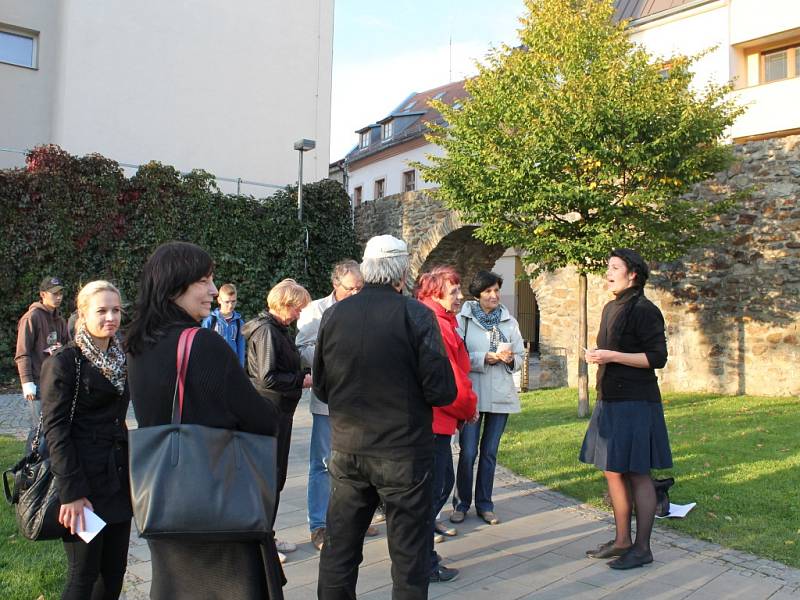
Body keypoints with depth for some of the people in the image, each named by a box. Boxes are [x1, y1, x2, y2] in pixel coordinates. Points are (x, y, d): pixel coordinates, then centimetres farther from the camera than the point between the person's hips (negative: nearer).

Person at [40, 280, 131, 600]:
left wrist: (131, 474, 13)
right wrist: (72, 494, -18)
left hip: (118, 476, 7)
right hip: (84, 478, -6)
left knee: (114, 572, 12)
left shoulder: (120, 358, 10)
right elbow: (55, 428, -14)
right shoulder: (64, 361, -10)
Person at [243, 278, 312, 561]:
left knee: (275, 477, 16)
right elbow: (268, 378, -23)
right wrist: (302, 381, -14)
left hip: (279, 412, 10)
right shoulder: (266, 330, -17)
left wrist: (303, 374, 7)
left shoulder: (278, 329, 15)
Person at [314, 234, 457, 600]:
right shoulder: (416, 315, -13)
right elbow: (442, 391, -14)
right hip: (403, 453, -4)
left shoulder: (333, 315, 0)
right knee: (409, 555, 9)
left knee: (339, 550, 17)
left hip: (346, 450, 4)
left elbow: (321, 388, 7)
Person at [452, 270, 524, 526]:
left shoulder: (509, 322, 7)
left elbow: (519, 359, 11)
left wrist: (510, 359, -11)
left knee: (490, 452, 12)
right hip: (472, 394, -3)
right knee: (468, 452, -1)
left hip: (501, 395, 3)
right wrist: (487, 357, -19)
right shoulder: (463, 320, -4)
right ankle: (461, 504, 17)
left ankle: (484, 505, 24)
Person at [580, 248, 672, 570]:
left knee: (637, 475, -1)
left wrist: (611, 356, -20)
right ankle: (622, 540, 26)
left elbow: (657, 357, -17)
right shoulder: (610, 308, 14)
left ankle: (642, 548, 10)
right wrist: (597, 356, 6)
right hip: (610, 401, 9)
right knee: (613, 472, 14)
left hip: (635, 404, -9)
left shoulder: (644, 310, -12)